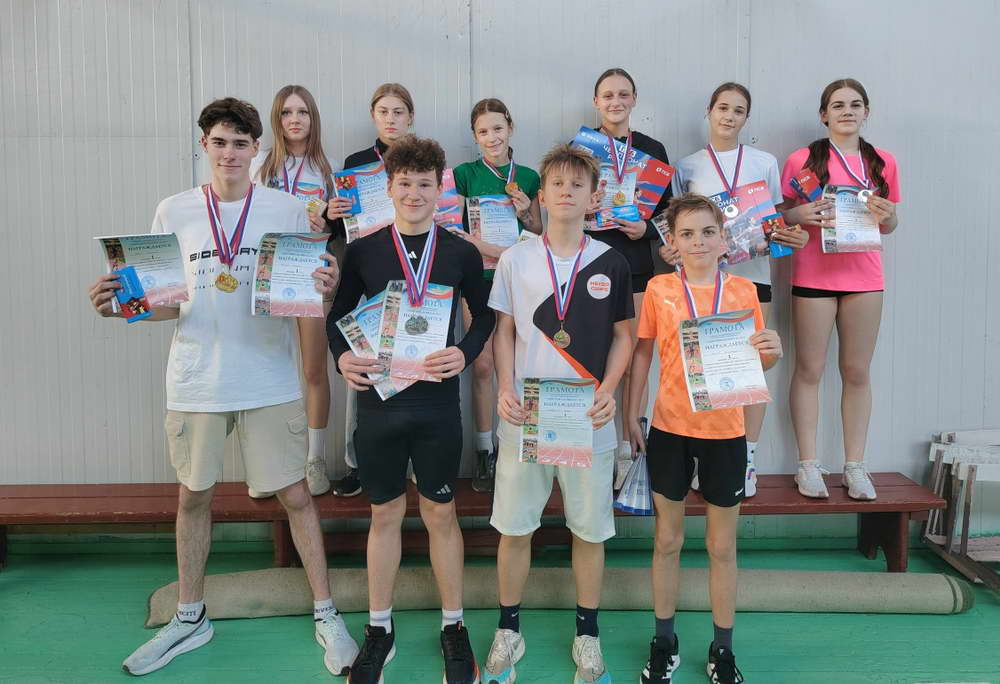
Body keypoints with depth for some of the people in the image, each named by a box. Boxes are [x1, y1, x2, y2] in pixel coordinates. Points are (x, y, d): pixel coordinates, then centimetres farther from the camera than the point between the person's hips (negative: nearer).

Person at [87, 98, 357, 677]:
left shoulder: (289, 210, -1)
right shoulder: (174, 213, 4)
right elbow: (168, 304, 7)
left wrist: (327, 288, -22)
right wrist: (121, 304, -13)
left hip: (270, 379, -2)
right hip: (197, 380, 2)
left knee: (295, 495, 4)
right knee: (194, 497, 14)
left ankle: (326, 615, 20)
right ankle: (191, 618, 34)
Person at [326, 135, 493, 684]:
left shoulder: (462, 254, 0)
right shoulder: (362, 251, 1)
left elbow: (484, 316, 9)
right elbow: (338, 315, 8)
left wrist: (464, 353, -10)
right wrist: (342, 356, -11)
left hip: (437, 399, -1)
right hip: (378, 397, 1)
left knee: (441, 514, 11)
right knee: (385, 515, 13)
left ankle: (453, 628, 29)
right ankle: (379, 631, 30)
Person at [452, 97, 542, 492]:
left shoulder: (528, 177, 9)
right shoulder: (464, 174, 2)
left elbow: (538, 235, 16)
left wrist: (525, 214, -5)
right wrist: (493, 250, -17)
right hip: (477, 277, -1)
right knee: (483, 364, -1)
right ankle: (485, 452, 10)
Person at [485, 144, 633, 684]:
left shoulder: (611, 263, 2)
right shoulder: (515, 259, 2)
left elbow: (622, 336, 7)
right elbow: (504, 331, 6)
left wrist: (608, 390, -8)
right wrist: (506, 389, -8)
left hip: (589, 419, 0)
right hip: (523, 417, 0)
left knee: (590, 528, 9)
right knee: (514, 527, 8)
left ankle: (587, 634, 29)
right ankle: (508, 630, 29)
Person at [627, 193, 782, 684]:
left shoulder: (743, 291, 0)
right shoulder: (659, 289, -2)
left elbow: (757, 361, 6)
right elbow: (642, 352, 6)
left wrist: (771, 352, -16)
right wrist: (631, 414, 2)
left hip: (725, 431, 1)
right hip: (669, 428, 0)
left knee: (723, 546, 11)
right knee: (667, 540, 12)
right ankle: (664, 643, 29)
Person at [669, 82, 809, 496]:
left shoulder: (764, 163, 11)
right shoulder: (687, 167, 9)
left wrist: (794, 237, -8)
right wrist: (670, 250, -11)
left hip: (752, 271, 1)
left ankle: (747, 459, 10)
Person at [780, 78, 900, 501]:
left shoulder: (883, 163, 10)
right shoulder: (802, 160, 1)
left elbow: (889, 226, 17)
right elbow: (780, 215, 3)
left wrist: (886, 216, -6)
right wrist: (801, 215, -18)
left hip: (864, 276, 3)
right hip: (814, 276, -3)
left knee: (857, 371, 6)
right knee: (809, 370, 1)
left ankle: (855, 466, 16)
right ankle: (808, 465, 10)